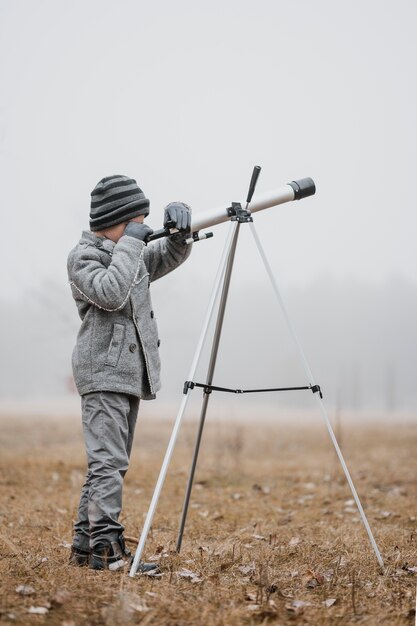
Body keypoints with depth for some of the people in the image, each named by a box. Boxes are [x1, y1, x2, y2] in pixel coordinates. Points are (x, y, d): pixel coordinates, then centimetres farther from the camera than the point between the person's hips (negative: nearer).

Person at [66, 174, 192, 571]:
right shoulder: (83, 256, -6)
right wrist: (129, 245, -16)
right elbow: (110, 293, -22)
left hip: (129, 374, 9)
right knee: (107, 462, -15)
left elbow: (169, 258, 26)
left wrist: (179, 233, 6)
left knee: (109, 464, 9)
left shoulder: (128, 254, 19)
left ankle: (85, 545, 13)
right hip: (104, 374, -9)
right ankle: (106, 549, -18)